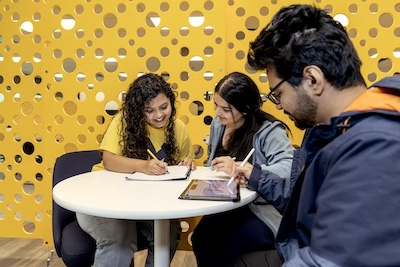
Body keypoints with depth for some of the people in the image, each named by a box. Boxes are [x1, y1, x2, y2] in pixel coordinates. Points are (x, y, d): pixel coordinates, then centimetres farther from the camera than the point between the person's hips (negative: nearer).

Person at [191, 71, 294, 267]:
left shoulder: (268, 131, -16)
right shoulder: (218, 124, 8)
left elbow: (289, 169, -33)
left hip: (262, 212, -6)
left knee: (211, 245, -25)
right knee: (201, 239, -22)